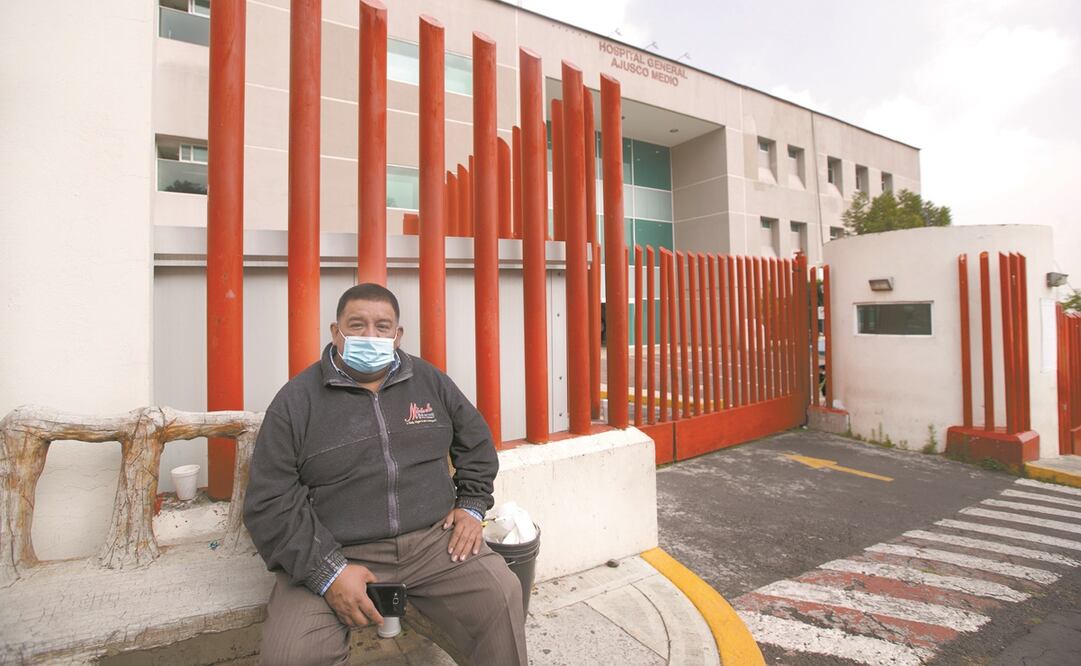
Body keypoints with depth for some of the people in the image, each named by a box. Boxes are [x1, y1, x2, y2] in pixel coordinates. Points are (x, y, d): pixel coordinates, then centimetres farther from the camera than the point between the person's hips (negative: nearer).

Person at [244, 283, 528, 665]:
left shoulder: (429, 380, 7)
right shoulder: (296, 400, -1)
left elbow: (476, 441, 18)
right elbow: (269, 503, -5)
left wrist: (471, 505, 7)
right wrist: (327, 572, -14)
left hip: (433, 540, 2)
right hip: (332, 555, -1)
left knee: (502, 596, -15)